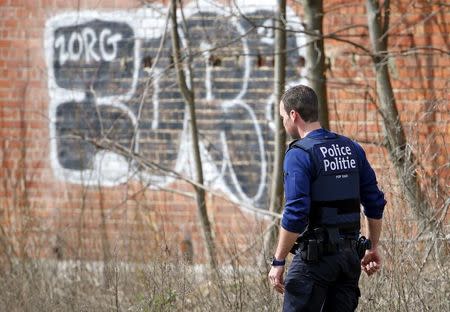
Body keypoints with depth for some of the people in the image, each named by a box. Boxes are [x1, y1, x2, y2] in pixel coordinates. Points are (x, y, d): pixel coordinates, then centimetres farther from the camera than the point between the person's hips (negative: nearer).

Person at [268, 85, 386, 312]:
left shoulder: (299, 155, -12)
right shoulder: (351, 149, 10)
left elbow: (296, 214, -19)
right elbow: (375, 203, 13)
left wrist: (278, 262, -13)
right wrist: (373, 248, 22)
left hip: (315, 256, -7)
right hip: (349, 256, 7)